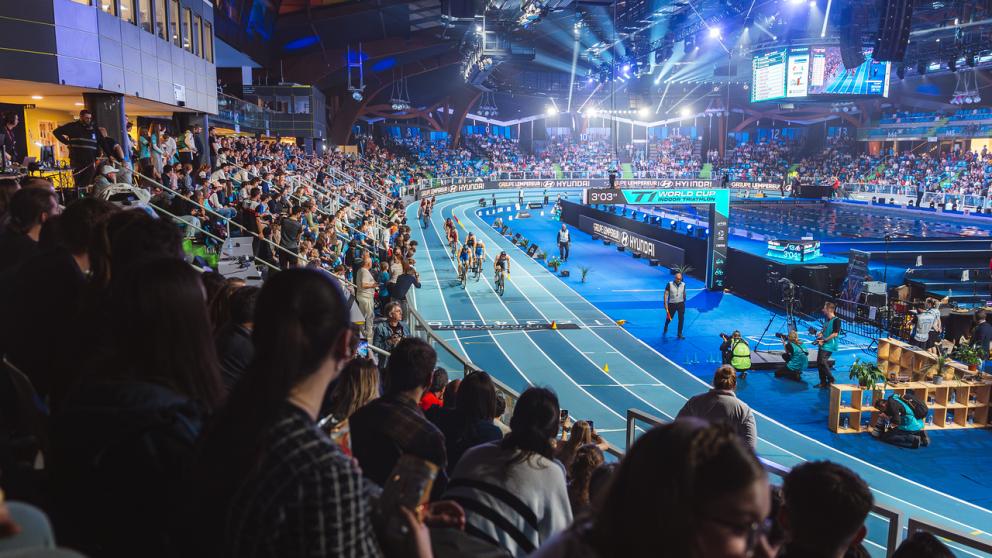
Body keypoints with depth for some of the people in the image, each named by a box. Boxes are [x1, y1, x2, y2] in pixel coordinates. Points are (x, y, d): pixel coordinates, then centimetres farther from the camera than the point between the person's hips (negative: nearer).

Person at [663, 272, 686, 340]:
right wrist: (666, 305, -15)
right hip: (672, 304, -2)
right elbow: (666, 294, -10)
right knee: (669, 319, 12)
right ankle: (666, 328, 45)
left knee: (681, 318, -7)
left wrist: (684, 302, 23)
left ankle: (680, 334, 2)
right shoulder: (669, 284, -12)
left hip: (681, 304, 2)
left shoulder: (683, 285, -2)